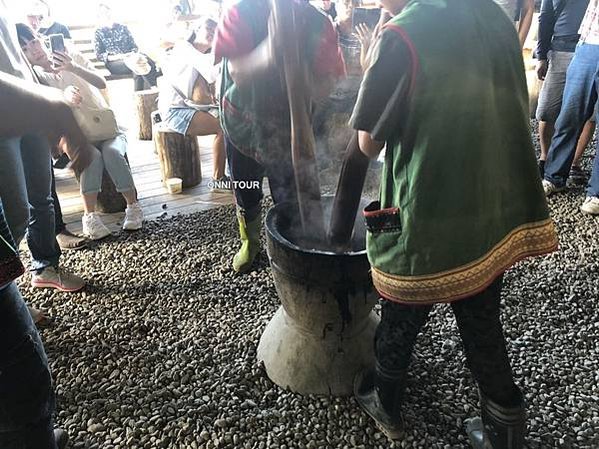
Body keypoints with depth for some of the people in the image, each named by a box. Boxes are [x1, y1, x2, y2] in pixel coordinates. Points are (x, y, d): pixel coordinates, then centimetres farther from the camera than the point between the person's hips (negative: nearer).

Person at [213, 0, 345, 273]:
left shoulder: (318, 24, -11)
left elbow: (323, 88, -12)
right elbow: (237, 73, -26)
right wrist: (268, 52, -45)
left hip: (288, 127, 0)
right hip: (242, 123, 1)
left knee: (289, 198, 0)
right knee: (245, 191, 17)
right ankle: (249, 242, 44)